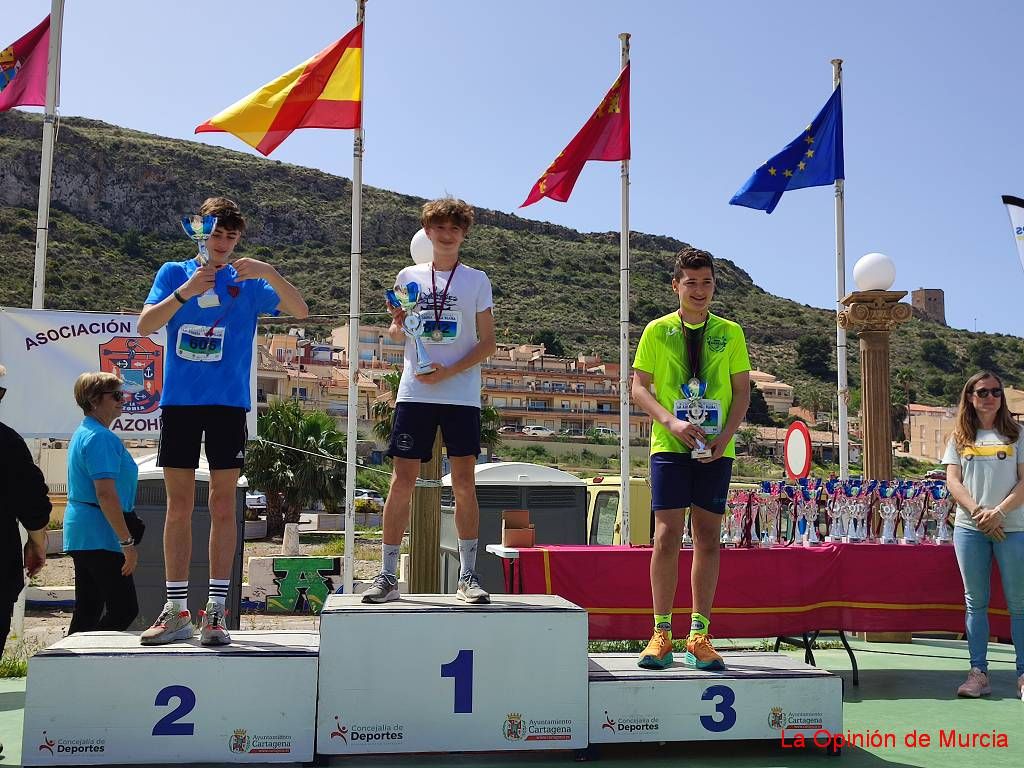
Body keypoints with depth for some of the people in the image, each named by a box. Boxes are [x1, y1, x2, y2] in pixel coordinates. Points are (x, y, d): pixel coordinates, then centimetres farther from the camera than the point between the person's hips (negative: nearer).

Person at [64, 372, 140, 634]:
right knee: (124, 610, -6)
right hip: (99, 536, -10)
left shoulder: (82, 434, 18)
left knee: (87, 612, 12)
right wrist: (127, 542, -21)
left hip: (80, 533, 10)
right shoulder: (101, 437, -15)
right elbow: (106, 494, -22)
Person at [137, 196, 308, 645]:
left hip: (228, 403, -1)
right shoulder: (174, 273, 8)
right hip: (179, 401, 1)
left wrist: (270, 273, -22)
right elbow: (145, 326, -5)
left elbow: (300, 311, -6)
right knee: (179, 505, 3)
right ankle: (176, 611, 11)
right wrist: (185, 291, -19)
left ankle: (215, 611, 4)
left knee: (222, 505, -1)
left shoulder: (248, 282, 6)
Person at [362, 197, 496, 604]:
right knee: (402, 481, -1)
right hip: (414, 393, 1)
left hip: (462, 395, -1)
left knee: (464, 483, 0)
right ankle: (388, 575, 6)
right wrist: (397, 325, -8)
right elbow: (395, 335, 16)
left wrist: (448, 372, -10)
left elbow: (487, 342, 3)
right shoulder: (408, 277, 12)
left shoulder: (476, 280, 7)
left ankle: (468, 575, 8)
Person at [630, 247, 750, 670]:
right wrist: (670, 422, -14)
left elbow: (742, 391, 8)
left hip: (716, 450, 2)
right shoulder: (657, 331, 4)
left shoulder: (730, 333, 8)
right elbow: (638, 387, 3)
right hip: (669, 446, -1)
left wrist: (725, 436, -8)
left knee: (708, 539, 3)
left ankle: (699, 636, 9)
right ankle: (662, 634, 2)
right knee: (667, 536, -5)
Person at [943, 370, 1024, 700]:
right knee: (976, 602, 4)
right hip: (969, 528, 2)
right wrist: (979, 512, -10)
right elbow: (952, 481, 4)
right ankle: (978, 672, 8)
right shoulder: (960, 437, 11)